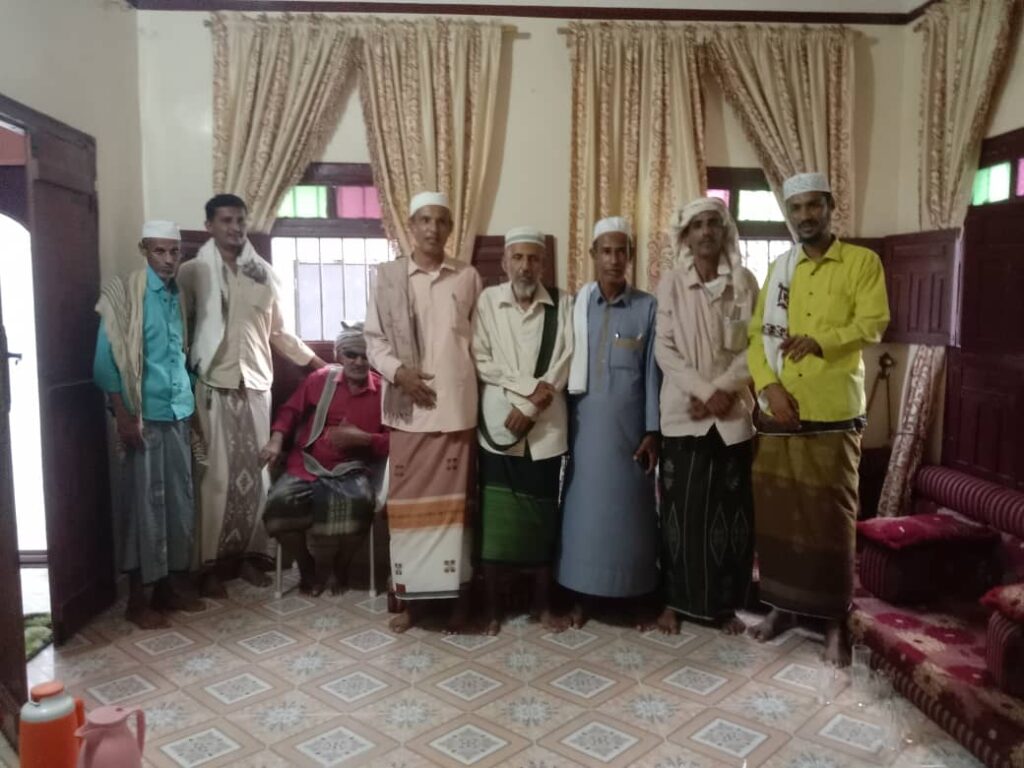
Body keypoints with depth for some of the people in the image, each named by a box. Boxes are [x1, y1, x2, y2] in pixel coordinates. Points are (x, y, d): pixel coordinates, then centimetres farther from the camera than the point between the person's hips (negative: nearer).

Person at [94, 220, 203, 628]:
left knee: (180, 499, 10)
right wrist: (123, 415, -16)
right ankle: (137, 597, 11)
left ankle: (172, 583, 23)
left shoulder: (179, 296, 11)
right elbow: (106, 359, -11)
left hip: (178, 413, 6)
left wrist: (192, 408, 14)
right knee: (143, 502, 0)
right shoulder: (123, 293, -8)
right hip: (143, 415, -6)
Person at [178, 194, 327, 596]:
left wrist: (320, 363, 16)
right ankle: (209, 564, 10)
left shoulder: (263, 273, 11)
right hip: (214, 386, -3)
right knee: (216, 476, -1)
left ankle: (248, 555, 20)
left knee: (256, 474, 6)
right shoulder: (193, 272, 0)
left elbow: (277, 332, 17)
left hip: (256, 385, 4)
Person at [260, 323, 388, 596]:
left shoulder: (383, 391, 1)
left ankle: (337, 565, 0)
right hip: (307, 465, 1)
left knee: (358, 504, -34)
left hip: (351, 470, -1)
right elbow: (291, 410, 13)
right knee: (279, 504, -28)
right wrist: (276, 440, -4)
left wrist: (363, 438, -15)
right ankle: (307, 565, 2)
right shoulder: (320, 379, 4)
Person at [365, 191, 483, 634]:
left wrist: (474, 385, -3)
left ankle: (456, 597, 19)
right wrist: (397, 371, -12)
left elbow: (481, 340, 8)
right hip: (408, 408, 0)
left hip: (457, 407, 0)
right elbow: (374, 338, 4)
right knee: (407, 500, 6)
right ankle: (409, 597, 20)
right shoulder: (388, 276, 4)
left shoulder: (468, 277, 6)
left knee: (454, 499, 6)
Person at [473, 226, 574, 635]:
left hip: (546, 428, 1)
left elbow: (566, 361, -4)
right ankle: (492, 605, 20)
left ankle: (542, 603, 26)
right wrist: (530, 385, -14)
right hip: (499, 425, -1)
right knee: (494, 520, 4)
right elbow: (481, 361, -5)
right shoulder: (487, 300, 1)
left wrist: (531, 406, -12)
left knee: (543, 519, 10)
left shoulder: (563, 303, 3)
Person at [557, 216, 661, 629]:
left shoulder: (647, 307, 0)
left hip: (628, 424, -1)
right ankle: (581, 595, 18)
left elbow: (652, 372, 0)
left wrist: (652, 431, -4)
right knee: (584, 506, 6)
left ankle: (631, 595, 21)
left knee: (627, 506, 6)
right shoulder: (576, 304, 3)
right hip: (585, 422, 1)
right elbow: (565, 365, 3)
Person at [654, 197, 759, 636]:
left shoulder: (745, 283, 5)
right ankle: (675, 600, 17)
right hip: (684, 413, -1)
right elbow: (664, 349, -4)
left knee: (731, 510, 5)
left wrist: (724, 389, -13)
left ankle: (726, 603, 20)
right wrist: (703, 392, -14)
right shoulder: (671, 285, 2)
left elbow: (755, 346, 1)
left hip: (733, 414, 1)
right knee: (681, 509, 3)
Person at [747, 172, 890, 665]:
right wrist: (768, 385, -10)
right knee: (776, 511, 8)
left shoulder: (862, 262, 3)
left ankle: (835, 619, 14)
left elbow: (873, 324, -8)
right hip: (777, 413, 4)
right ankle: (782, 605, 23)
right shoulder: (778, 270, 13)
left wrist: (821, 340, -27)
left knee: (831, 515, 1)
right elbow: (756, 334, 6)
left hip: (833, 414, -3)